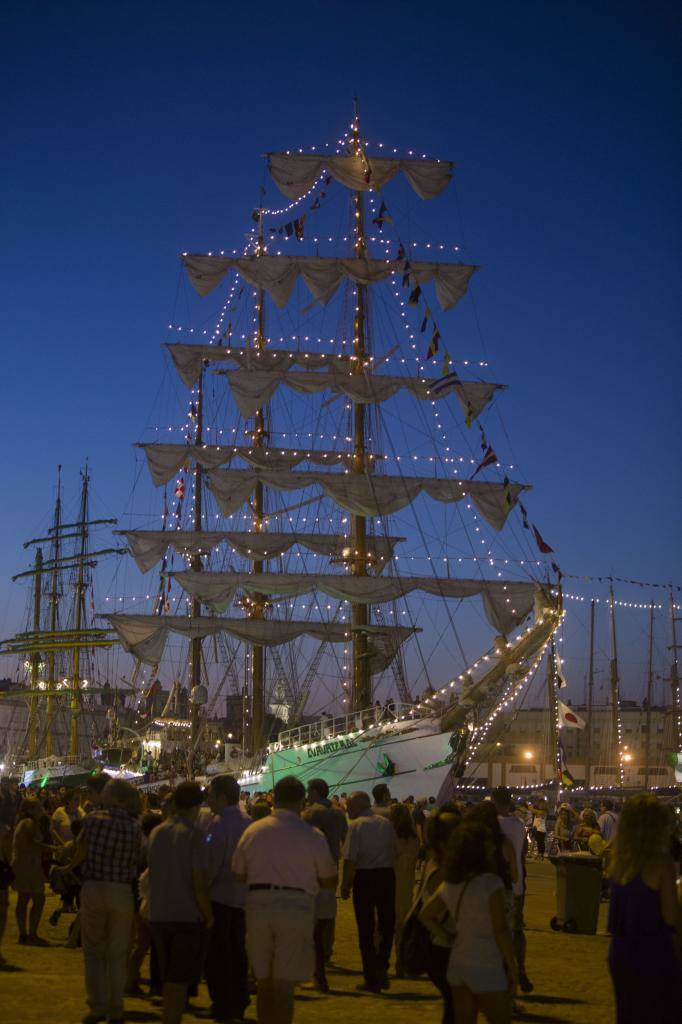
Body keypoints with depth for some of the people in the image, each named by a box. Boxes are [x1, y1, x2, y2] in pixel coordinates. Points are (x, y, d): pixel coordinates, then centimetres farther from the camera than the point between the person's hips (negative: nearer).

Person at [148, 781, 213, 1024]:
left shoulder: (156, 832, 6)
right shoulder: (194, 834, -13)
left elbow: (152, 872, 12)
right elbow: (200, 883, -16)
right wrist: (208, 916, -5)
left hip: (158, 915, 6)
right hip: (187, 915, -6)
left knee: (168, 979, 18)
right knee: (180, 981, 0)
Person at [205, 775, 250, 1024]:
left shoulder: (220, 823, -17)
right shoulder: (247, 822, 5)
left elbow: (212, 862, -20)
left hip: (220, 896, -7)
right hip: (242, 896, 7)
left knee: (217, 955, 2)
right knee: (238, 951, 16)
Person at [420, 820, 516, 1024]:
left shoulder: (449, 885, 4)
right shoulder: (491, 883, -17)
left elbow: (426, 915, 15)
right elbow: (501, 930, -16)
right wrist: (512, 967, -7)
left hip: (457, 965, 7)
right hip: (487, 969, -7)